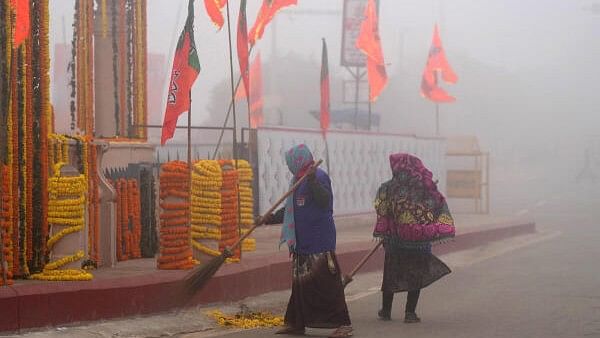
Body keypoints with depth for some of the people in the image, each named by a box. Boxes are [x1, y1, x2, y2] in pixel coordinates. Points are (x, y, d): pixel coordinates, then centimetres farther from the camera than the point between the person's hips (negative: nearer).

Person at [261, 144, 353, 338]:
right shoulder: (298, 180, 17)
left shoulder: (319, 177, -11)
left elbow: (324, 200, -29)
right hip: (301, 242, 9)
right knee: (300, 283, 14)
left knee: (328, 283, -10)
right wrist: (271, 218, 22)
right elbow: (291, 209, 27)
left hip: (320, 242, -9)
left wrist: (313, 182, -40)